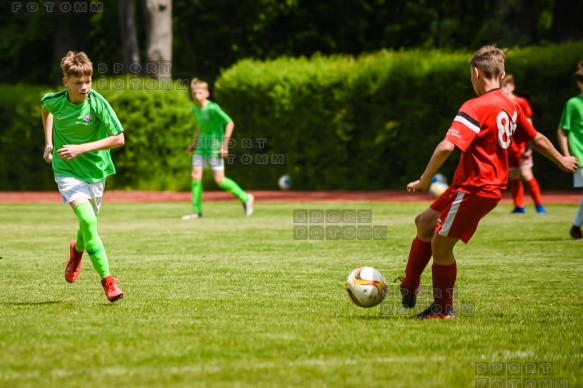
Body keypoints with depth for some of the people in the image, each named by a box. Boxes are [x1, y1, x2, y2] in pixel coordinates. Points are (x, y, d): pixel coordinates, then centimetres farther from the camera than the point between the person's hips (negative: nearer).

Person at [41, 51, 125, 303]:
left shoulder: (97, 103, -18)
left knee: (88, 222, 16)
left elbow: (119, 139, -18)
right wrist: (48, 143, 13)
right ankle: (107, 280, -20)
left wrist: (82, 148, -24)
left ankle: (77, 250, 53)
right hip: (67, 171, -1)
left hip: (95, 170, 1)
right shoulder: (54, 101, -12)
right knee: (87, 219, -22)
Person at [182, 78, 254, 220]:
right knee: (195, 175, -3)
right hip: (201, 145, 7)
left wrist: (224, 145, -16)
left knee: (219, 179, -9)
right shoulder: (195, 109, 5)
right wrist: (194, 143, 19)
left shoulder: (213, 108, -18)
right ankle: (196, 210, 5)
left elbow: (230, 123, -15)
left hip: (215, 147, -7)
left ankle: (245, 198, 9)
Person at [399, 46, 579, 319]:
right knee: (425, 222, 18)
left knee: (440, 244, 0)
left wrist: (424, 181, -18)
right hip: (494, 186, 10)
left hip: (474, 189, -10)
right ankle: (409, 288, 25)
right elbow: (538, 140, 20)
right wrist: (562, 161, 36)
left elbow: (447, 146, -27)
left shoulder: (475, 108, -18)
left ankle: (444, 309, 12)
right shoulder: (510, 106, 8)